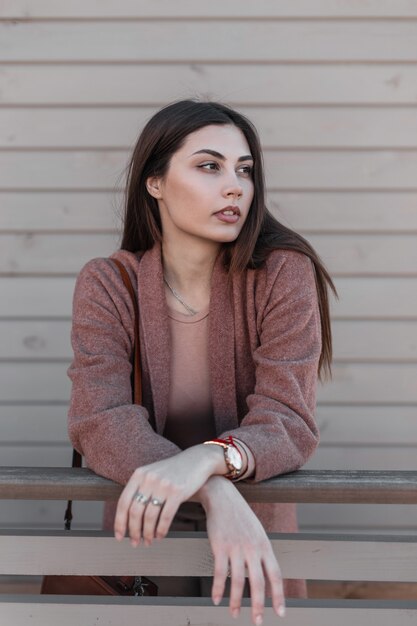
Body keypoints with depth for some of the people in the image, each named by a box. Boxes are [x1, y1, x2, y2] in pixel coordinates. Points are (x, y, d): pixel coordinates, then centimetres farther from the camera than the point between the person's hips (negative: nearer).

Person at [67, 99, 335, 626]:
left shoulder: (283, 272, -11)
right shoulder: (106, 284, -7)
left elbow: (287, 422, -15)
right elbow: (100, 423, -17)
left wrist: (206, 460, -38)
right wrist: (217, 496, -34)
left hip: (257, 519, 0)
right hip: (143, 527, 1)